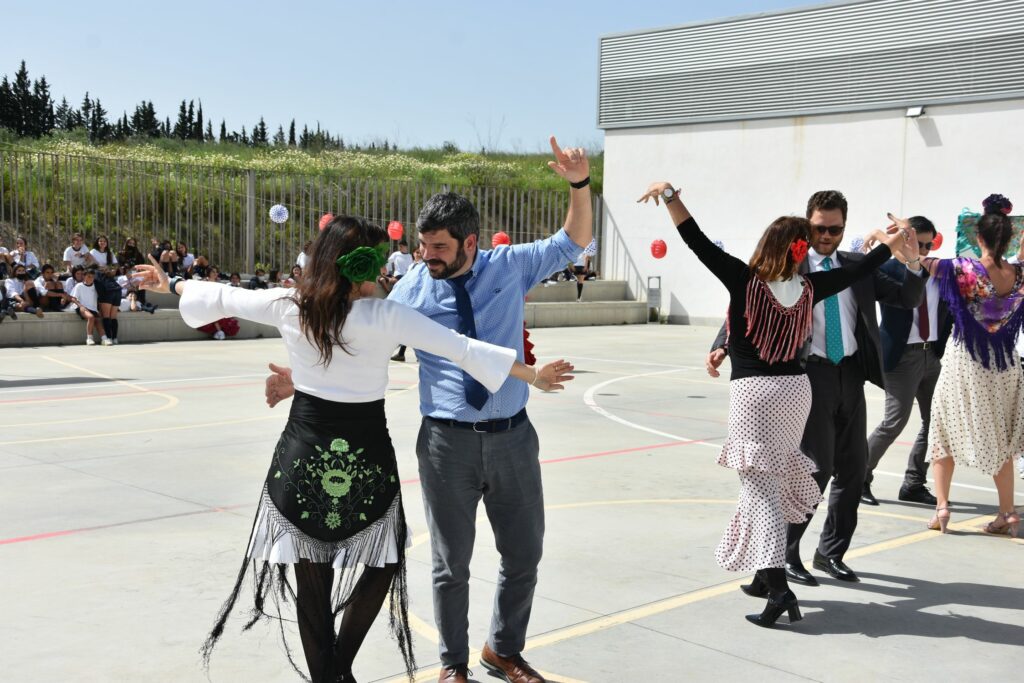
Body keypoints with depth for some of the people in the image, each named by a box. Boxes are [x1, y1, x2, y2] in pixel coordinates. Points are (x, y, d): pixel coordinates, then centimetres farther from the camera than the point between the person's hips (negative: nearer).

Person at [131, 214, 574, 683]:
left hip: (304, 451, 3)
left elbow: (223, 298, 12)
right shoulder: (384, 316, -12)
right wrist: (532, 375, -4)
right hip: (365, 456, -3)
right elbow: (462, 349, -11)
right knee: (382, 565, 17)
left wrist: (171, 284, 31)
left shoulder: (287, 306, -3)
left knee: (311, 576, 10)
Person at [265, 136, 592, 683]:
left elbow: (574, 242, 4)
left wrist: (580, 184, -12)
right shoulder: (412, 289, -4)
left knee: (524, 555, 14)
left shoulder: (509, 267, 0)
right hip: (447, 440, -2)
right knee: (451, 564, 10)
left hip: (512, 435, 2)